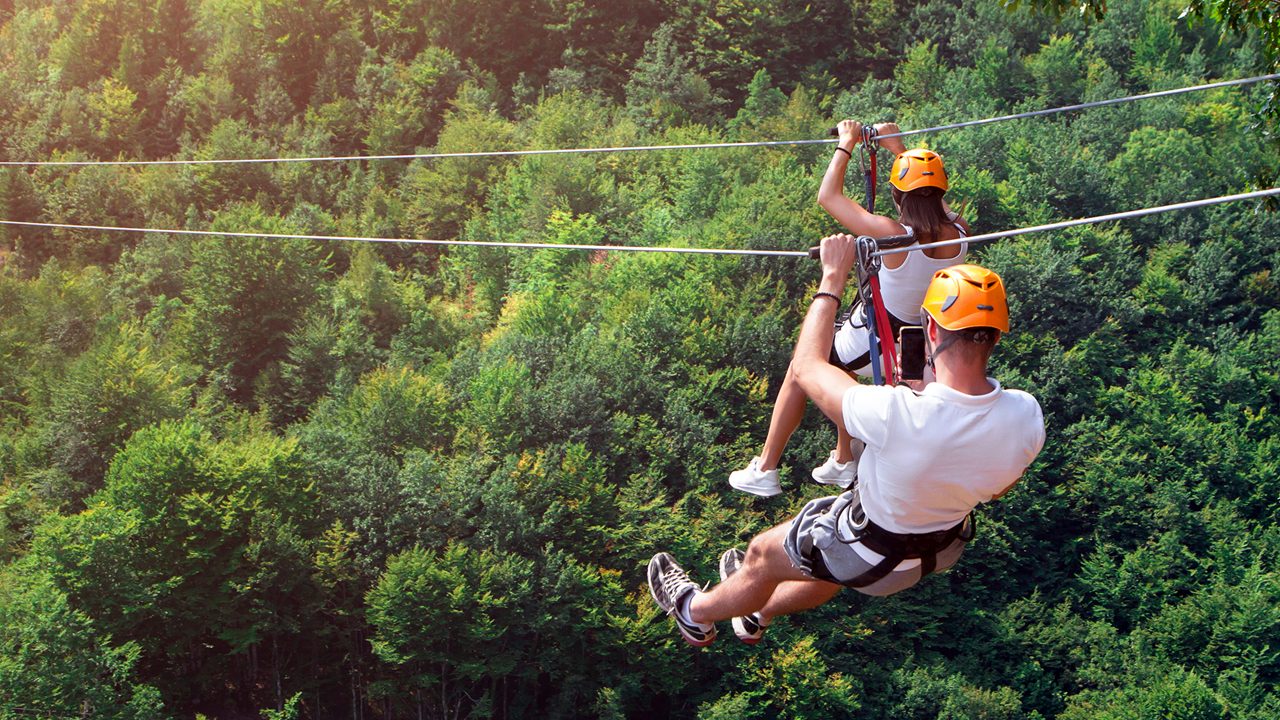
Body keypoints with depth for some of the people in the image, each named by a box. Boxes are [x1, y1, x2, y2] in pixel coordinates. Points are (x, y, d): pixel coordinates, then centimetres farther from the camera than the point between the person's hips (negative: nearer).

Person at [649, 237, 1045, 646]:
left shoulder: (896, 416, -42)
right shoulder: (1027, 417, -28)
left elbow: (806, 367, -22)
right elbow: (998, 489, -4)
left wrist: (833, 278, -13)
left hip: (875, 556, -5)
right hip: (946, 548, 6)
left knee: (763, 555, 23)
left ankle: (696, 613, 53)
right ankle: (757, 611, 63)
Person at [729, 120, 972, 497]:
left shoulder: (893, 234, -30)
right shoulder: (958, 234, -14)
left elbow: (828, 196, -18)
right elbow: (931, 199, 10)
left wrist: (847, 143, -6)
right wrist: (898, 147, 15)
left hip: (871, 340, -6)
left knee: (799, 373, 19)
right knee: (836, 369, 34)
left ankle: (765, 470, 25)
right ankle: (843, 461, 43)